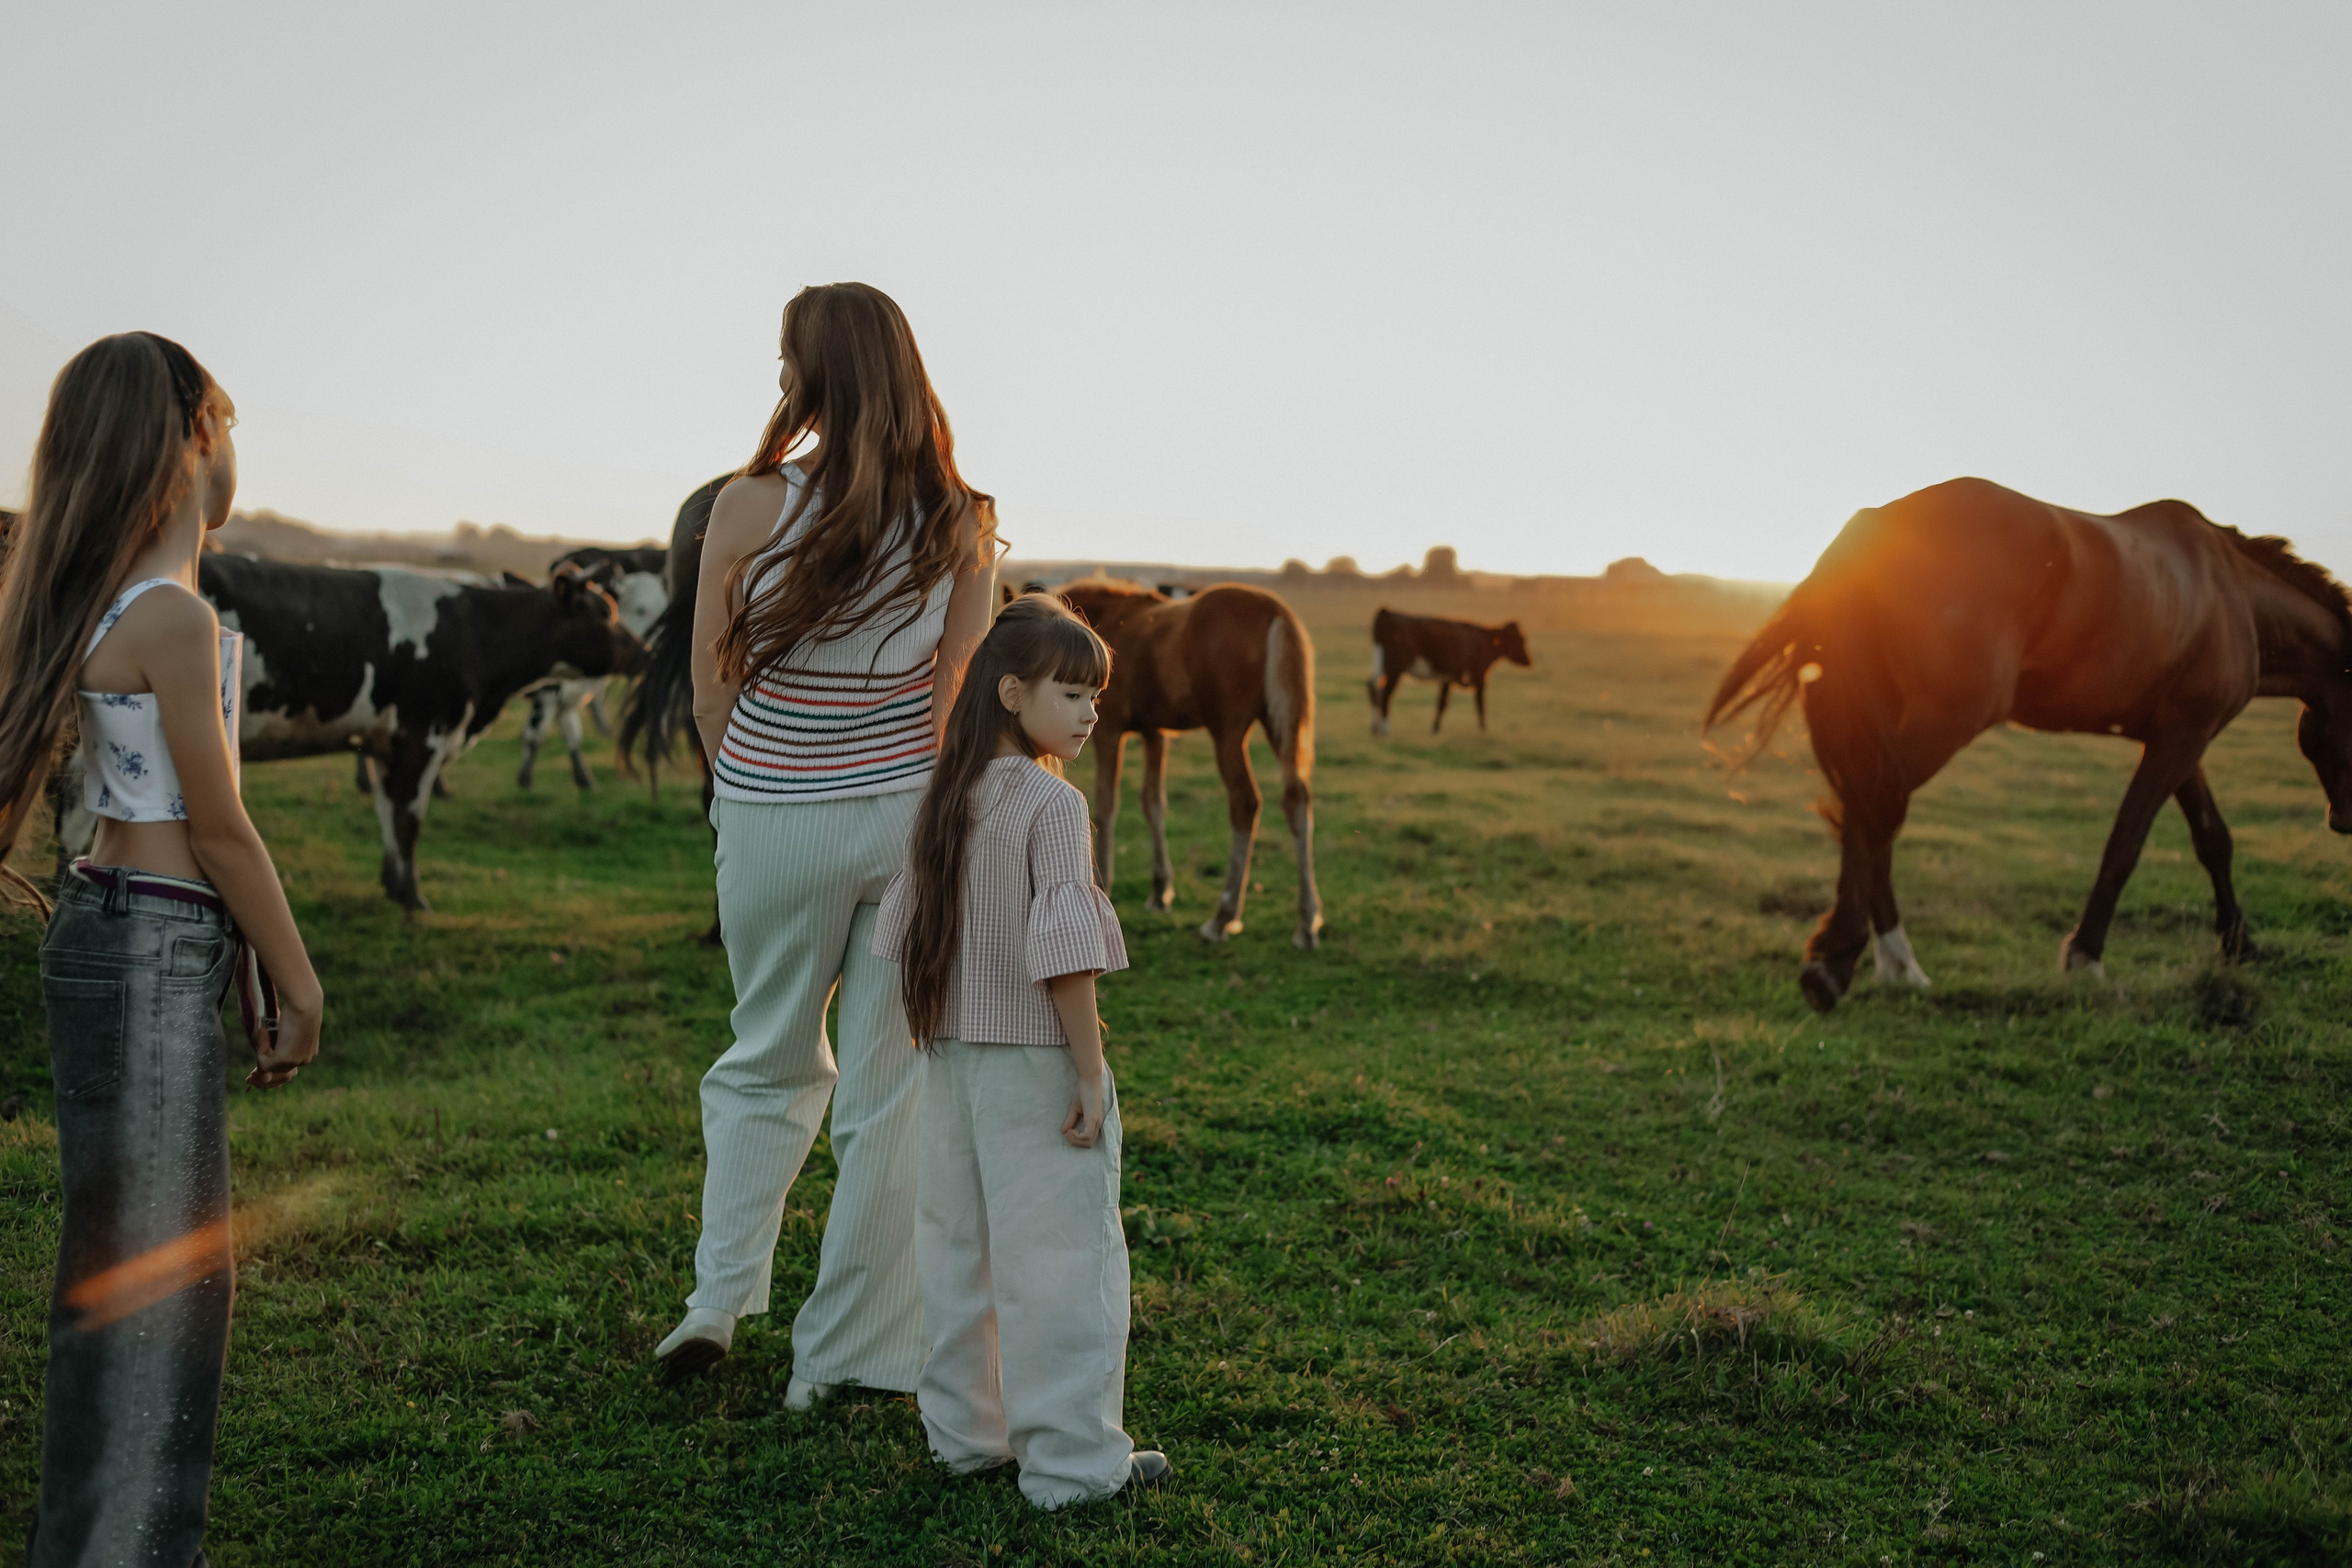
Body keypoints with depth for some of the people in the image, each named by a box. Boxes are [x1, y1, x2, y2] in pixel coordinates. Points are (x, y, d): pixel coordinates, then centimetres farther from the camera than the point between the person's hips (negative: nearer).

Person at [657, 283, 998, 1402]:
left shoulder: (750, 505, -9)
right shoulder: (962, 524, -4)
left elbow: (709, 686, -3)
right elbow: (959, 695, -4)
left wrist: (746, 795, 11)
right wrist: (922, 817, 7)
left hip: (771, 817, -1)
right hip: (910, 813, 1)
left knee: (771, 1064, 23)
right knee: (889, 1090, 9)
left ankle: (719, 1297, 20)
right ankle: (844, 1360, 17)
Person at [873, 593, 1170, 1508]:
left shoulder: (945, 800, 6)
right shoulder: (1052, 804, -17)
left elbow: (902, 936, 11)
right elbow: (1063, 953, -22)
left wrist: (935, 1043, 19)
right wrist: (1091, 1071, -16)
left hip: (952, 1055, 8)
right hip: (1034, 1062, -8)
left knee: (959, 1248, 16)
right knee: (1064, 1259, 1)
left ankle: (965, 1431, 28)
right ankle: (1072, 1461, 8)